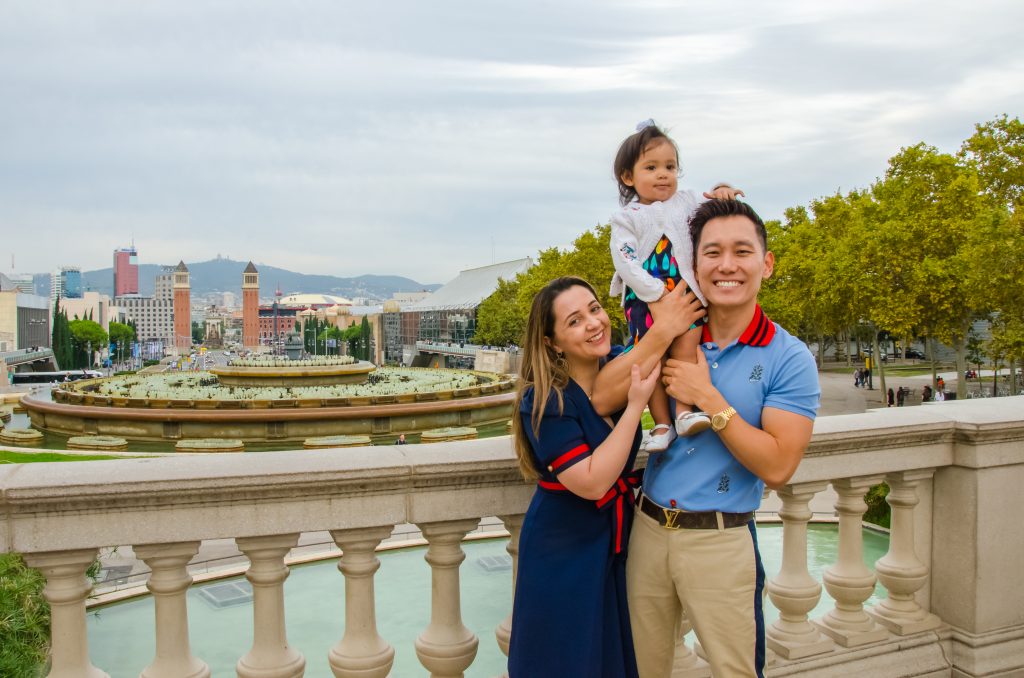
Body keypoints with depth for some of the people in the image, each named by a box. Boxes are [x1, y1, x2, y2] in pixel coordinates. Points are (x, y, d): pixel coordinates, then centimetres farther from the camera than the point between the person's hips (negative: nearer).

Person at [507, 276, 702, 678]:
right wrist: (636, 404, -27)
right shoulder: (543, 402, -23)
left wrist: (671, 327, -22)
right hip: (564, 558, -6)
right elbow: (592, 482, -27)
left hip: (617, 545, 6)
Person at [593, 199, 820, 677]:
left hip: (720, 541, -4)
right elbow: (601, 400, -11)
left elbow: (777, 467, -17)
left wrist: (708, 398, -21)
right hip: (648, 526, 4)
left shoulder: (789, 358, -9)